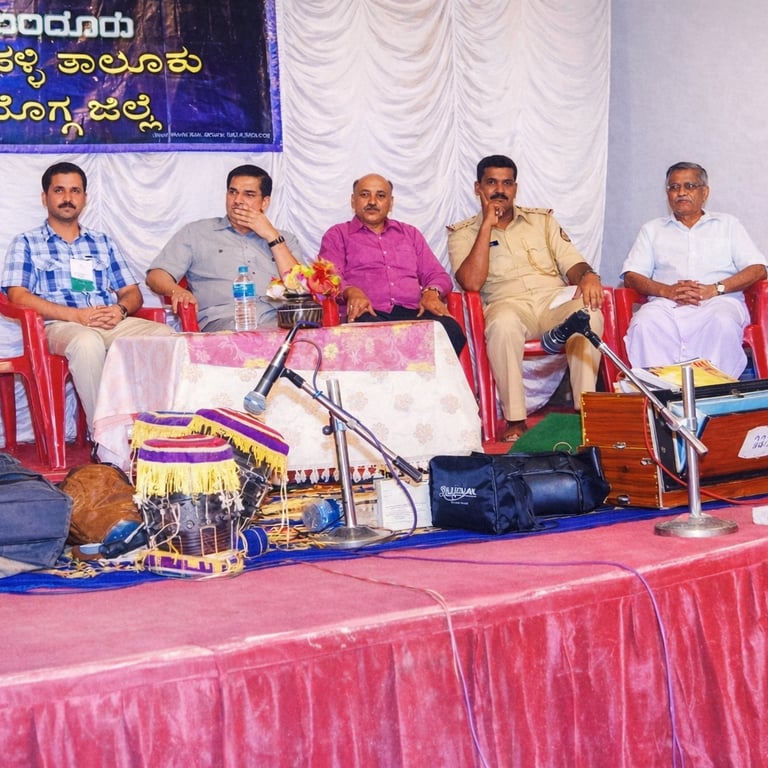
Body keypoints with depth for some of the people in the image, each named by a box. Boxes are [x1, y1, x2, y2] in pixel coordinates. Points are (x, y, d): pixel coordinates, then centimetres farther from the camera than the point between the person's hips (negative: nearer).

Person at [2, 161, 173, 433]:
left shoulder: (103, 243, 28)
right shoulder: (26, 244, 15)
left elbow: (133, 293, 23)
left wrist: (120, 309, -4)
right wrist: (76, 315, -13)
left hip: (113, 325, 4)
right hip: (59, 326, -4)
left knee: (164, 334, -28)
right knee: (87, 342, -41)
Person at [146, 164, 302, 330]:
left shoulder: (285, 240, 27)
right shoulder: (196, 233, 23)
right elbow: (156, 275, 14)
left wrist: (272, 236, 9)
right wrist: (177, 291, -11)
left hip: (275, 322, 2)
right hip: (221, 321, -2)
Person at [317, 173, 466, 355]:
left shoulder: (410, 233, 33)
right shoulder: (338, 235, 22)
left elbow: (436, 274, 26)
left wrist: (432, 292, 0)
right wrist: (351, 291, -18)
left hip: (413, 313, 3)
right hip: (369, 314, -3)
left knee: (451, 330, -32)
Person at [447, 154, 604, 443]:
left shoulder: (542, 219, 22)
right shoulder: (463, 233, 12)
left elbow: (571, 263, 13)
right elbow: (472, 282, -6)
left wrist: (587, 275, -12)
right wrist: (487, 224, -4)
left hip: (555, 300, 3)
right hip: (508, 304, -2)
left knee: (589, 312, -32)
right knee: (503, 323, -39)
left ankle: (586, 409, -28)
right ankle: (515, 419, -31)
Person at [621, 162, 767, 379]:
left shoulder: (727, 225, 23)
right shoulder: (653, 229, 27)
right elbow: (631, 276, 14)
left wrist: (714, 289, -8)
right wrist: (667, 291, -7)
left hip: (718, 301, -1)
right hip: (666, 304, 1)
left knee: (724, 323, -37)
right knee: (644, 324, -34)